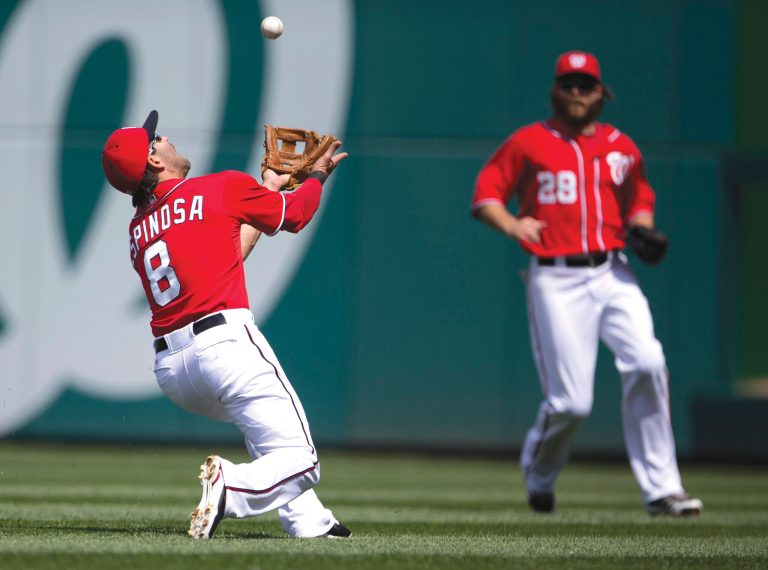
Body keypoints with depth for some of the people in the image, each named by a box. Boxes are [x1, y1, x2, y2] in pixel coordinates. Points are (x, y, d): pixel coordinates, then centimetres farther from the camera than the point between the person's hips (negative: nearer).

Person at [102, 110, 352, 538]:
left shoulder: (138, 230, 18)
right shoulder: (224, 187, 3)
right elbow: (296, 214, 18)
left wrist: (268, 190, 37)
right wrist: (318, 174, 38)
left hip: (169, 371, 7)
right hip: (224, 341, -7)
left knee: (262, 421, 31)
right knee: (299, 461, -8)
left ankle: (307, 522, 21)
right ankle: (230, 487, -36)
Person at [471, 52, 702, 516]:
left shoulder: (622, 148, 14)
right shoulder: (528, 143, 5)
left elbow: (640, 200, 27)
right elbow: (485, 195, 6)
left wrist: (643, 229, 5)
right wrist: (511, 225, -14)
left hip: (613, 276, 3)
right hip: (555, 281, -3)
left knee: (647, 363, -21)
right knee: (571, 401, -8)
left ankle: (662, 490, -15)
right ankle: (539, 473, 26)